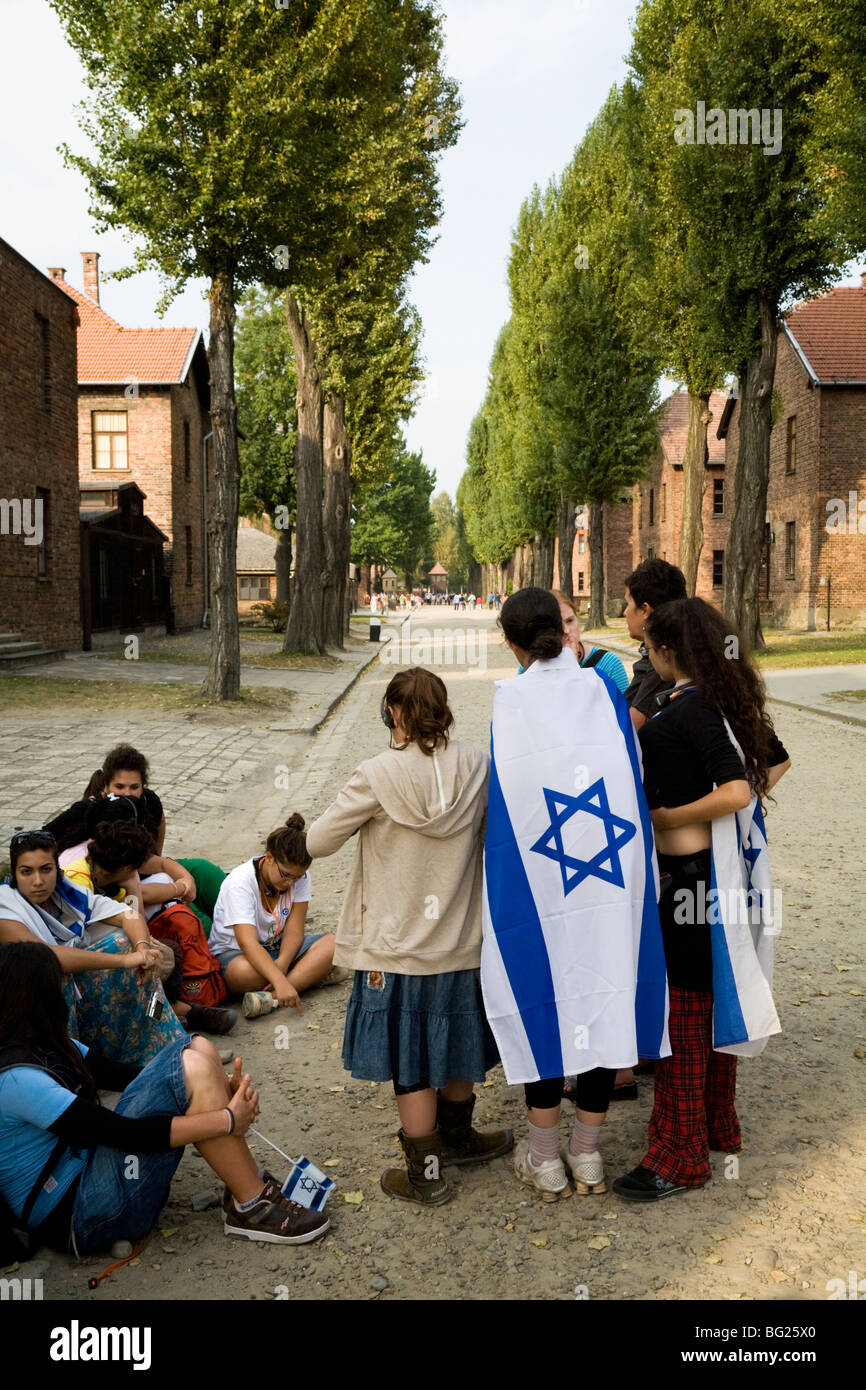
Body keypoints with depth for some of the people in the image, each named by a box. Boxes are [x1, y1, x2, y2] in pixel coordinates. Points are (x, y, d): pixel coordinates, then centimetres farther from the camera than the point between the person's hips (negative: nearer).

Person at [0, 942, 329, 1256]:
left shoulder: (47, 1045, 7)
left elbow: (121, 1075, 8)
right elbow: (124, 1133, -25)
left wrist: (216, 1088, -6)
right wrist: (227, 1120, -19)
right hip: (77, 1219, -10)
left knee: (198, 1049, -3)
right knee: (190, 1067, -23)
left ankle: (250, 1182, 0)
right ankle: (253, 1208, -12)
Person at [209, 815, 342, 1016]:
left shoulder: (299, 876, -10)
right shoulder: (240, 883, -25)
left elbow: (294, 931, -13)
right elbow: (247, 942, -36)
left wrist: (281, 963, -34)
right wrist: (280, 980, -48)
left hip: (278, 949, 5)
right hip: (234, 952, -5)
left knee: (332, 943, -22)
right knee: (243, 971, -41)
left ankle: (271, 998, -34)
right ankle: (313, 974, -22)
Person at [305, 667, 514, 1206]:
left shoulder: (380, 776, -17)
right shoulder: (477, 768, -6)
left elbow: (317, 843, -9)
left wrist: (364, 820, 7)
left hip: (398, 946, -4)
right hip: (463, 939, 4)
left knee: (411, 1065, 10)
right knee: (456, 1044, 23)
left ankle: (426, 1175, 23)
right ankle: (456, 1136, 43)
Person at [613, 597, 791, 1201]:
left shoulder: (681, 716, -22)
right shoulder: (728, 700, 6)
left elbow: (734, 792, -29)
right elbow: (776, 762, 17)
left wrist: (670, 817, -18)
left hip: (687, 876, -9)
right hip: (725, 870, 9)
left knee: (682, 1012, 2)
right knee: (713, 1003, 21)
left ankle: (681, 1156, 15)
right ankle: (719, 1128, 36)